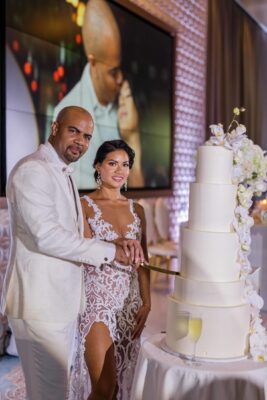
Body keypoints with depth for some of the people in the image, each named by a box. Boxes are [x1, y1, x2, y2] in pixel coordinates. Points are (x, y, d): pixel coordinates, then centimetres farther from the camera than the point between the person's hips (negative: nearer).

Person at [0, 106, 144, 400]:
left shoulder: (63, 174, 16)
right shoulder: (32, 170, -15)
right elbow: (46, 235, -25)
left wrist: (120, 245, -3)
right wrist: (110, 251, -18)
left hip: (62, 300, 9)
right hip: (40, 303, -9)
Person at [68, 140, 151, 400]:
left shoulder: (137, 210, 10)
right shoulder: (84, 205, -4)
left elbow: (142, 259, 10)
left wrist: (146, 303, 5)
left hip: (130, 304, 5)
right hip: (97, 301, -5)